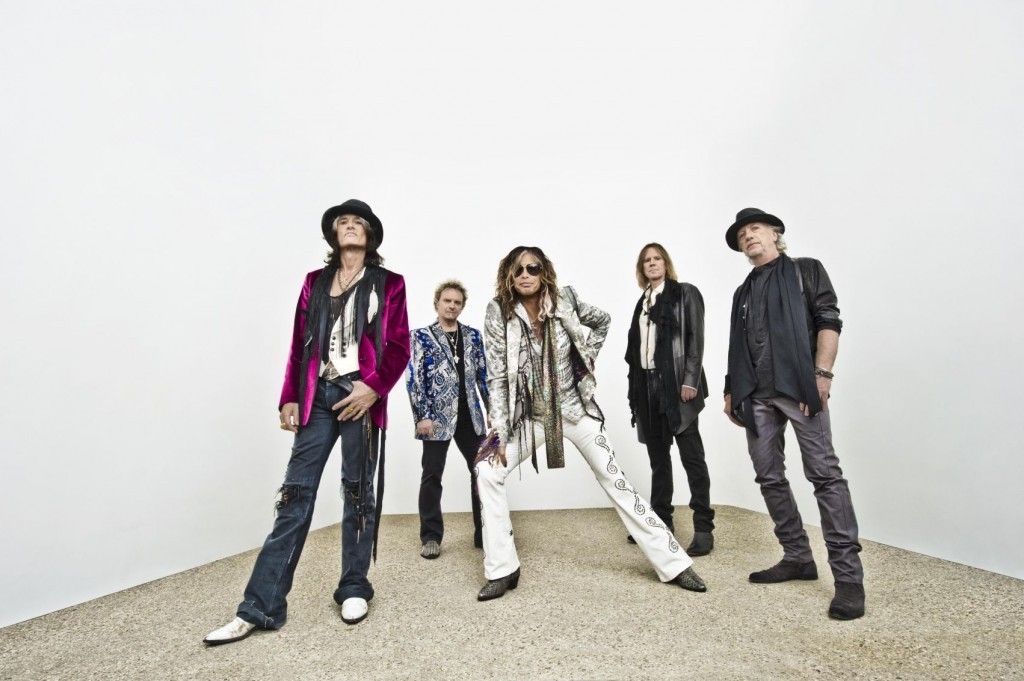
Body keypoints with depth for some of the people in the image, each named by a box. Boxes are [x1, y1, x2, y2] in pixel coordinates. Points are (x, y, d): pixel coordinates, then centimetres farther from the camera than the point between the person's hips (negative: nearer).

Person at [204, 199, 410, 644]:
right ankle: (260, 607, 10)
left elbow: (399, 347, -1)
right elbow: (299, 345, 12)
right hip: (317, 395, 3)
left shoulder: (388, 284, 6)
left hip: (361, 395, -3)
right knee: (295, 492, 2)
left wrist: (374, 388, -14)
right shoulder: (315, 282, 16)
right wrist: (290, 398, 5)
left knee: (358, 491, 6)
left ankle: (354, 589, 22)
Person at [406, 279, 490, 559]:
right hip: (437, 416, -3)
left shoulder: (472, 335, 12)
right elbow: (414, 378, -5)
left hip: (470, 416, 4)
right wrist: (422, 416, -12)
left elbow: (483, 375, 12)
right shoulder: (421, 336, 2)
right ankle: (431, 537, 18)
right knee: (432, 476, 4)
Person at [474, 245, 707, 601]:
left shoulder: (564, 300, -10)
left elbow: (602, 321, 11)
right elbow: (497, 378, -13)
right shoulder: (498, 313, -12)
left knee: (617, 482, 2)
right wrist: (499, 433, -18)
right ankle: (502, 571, 2)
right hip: (529, 417, 1)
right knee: (488, 472, -13)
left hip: (574, 410, 0)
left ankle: (675, 563, 16)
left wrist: (586, 357, 1)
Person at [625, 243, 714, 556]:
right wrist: (636, 387, 9)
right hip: (647, 385, 6)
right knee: (657, 457, 12)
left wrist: (690, 381, -15)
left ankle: (704, 528, 5)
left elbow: (696, 339, -6)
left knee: (691, 456, -3)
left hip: (676, 384, -6)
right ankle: (661, 520, 22)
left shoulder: (685, 293, 4)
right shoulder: (642, 302, 18)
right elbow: (635, 346, 13)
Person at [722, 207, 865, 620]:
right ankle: (797, 557, 19)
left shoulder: (806, 270, 10)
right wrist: (731, 391, 13)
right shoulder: (743, 292, 23)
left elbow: (829, 320, -3)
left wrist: (821, 374, -14)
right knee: (769, 478, 6)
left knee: (824, 474, -7)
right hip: (756, 396, 6)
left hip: (798, 386, -5)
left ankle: (848, 575, 0)